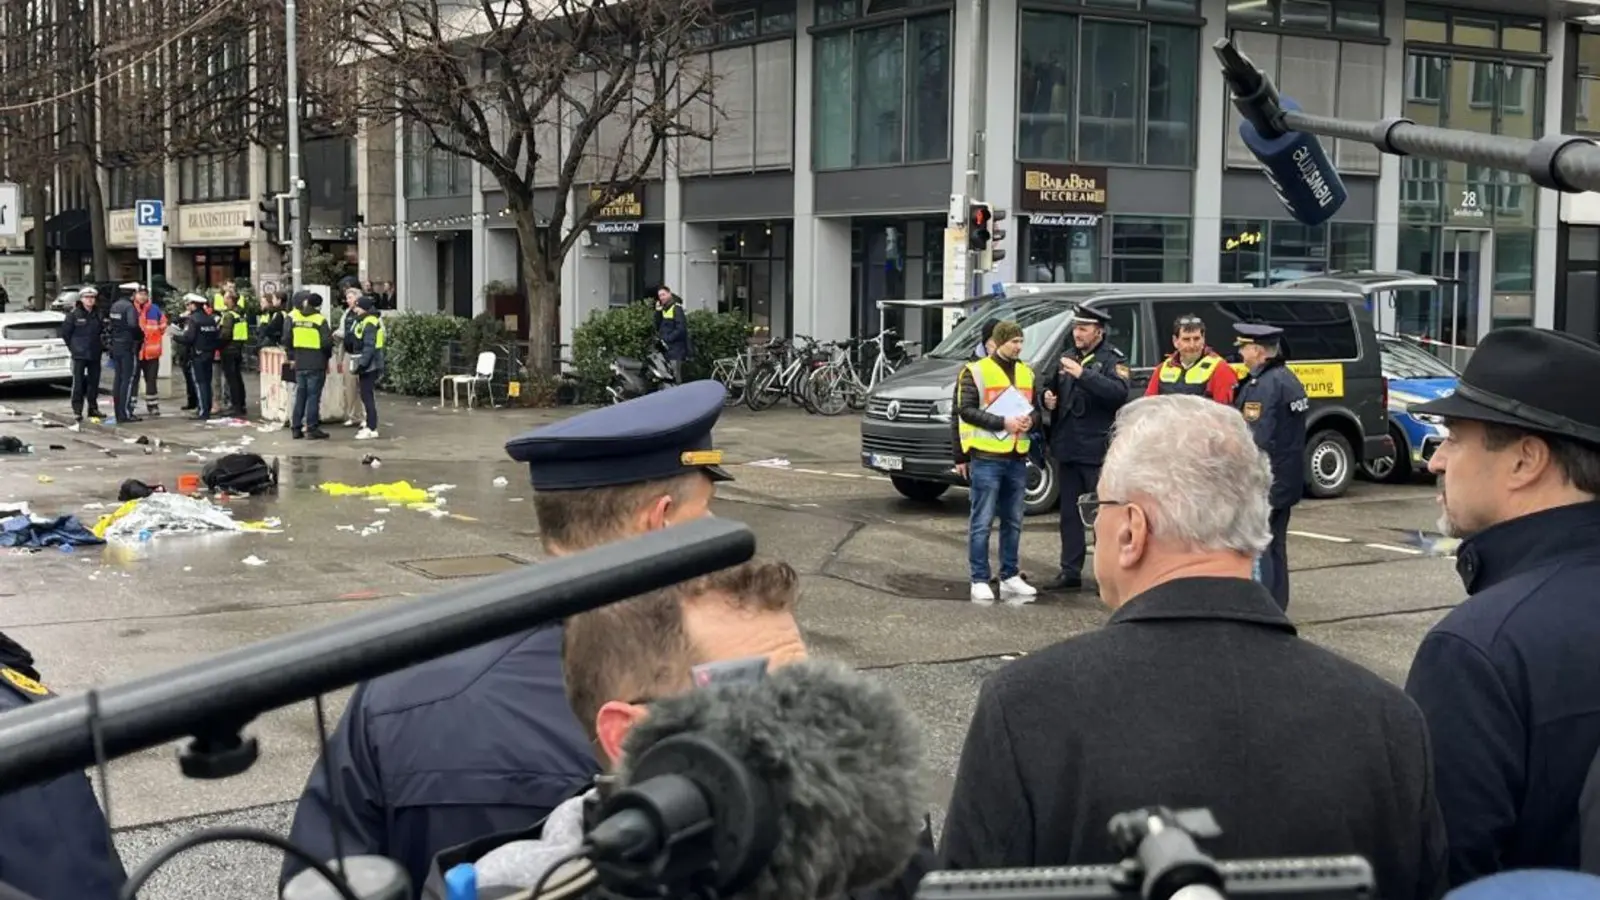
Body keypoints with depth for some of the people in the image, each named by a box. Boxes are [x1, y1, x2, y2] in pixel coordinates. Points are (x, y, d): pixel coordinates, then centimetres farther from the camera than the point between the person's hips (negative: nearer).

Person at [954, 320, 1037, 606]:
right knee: (982, 523, -2)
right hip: (986, 457, -6)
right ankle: (979, 581, 3)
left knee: (1013, 522, 11)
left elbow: (1035, 407, 20)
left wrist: (1030, 420, -4)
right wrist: (1003, 422, -18)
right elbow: (966, 410, -11)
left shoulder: (1026, 373, 15)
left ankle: (1010, 577, 21)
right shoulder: (976, 371, -4)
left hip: (1017, 459, 6)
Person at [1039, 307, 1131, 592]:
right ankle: (1070, 571, 18)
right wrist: (1048, 397, 4)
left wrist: (1084, 374, -28)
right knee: (1069, 513, 11)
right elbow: (1051, 388, 28)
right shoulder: (1067, 358, 16)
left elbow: (1119, 392, -23)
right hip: (1067, 448, 7)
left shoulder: (1113, 359, -5)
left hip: (1097, 450, -7)